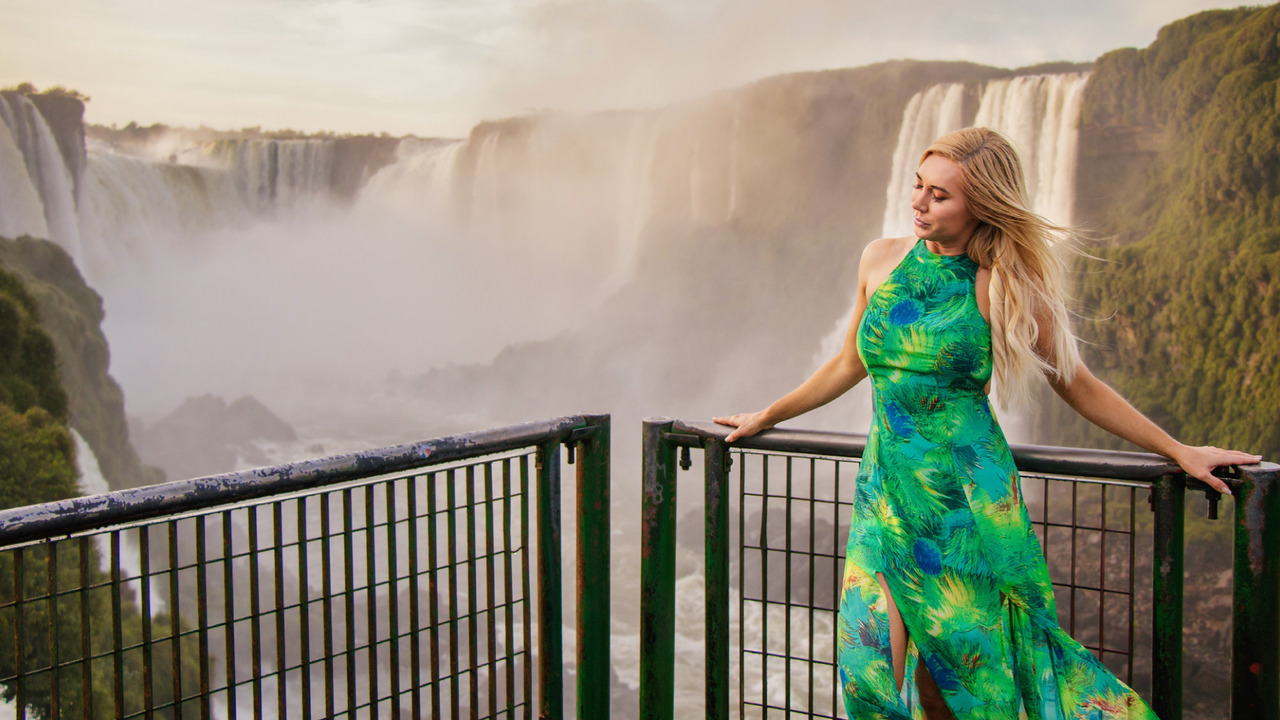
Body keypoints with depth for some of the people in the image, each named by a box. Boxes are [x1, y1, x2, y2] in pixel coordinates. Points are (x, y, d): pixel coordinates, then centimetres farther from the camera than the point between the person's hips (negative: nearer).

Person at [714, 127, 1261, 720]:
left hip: (966, 495, -3)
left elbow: (1079, 388, 6)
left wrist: (1179, 451, 7)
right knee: (870, 671, -3)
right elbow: (850, 365, 20)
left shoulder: (1005, 287, -5)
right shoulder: (880, 260, 6)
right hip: (885, 485, 4)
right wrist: (767, 416, 27)